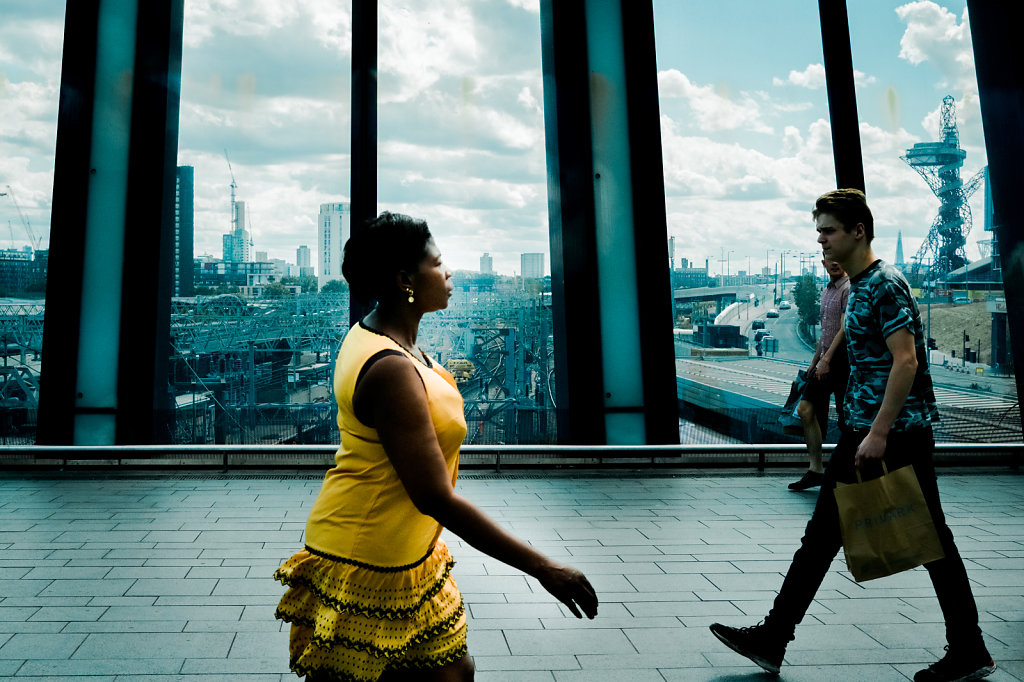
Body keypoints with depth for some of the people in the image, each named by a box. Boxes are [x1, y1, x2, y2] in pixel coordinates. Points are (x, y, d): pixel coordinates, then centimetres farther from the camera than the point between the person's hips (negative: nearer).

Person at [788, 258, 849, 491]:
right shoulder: (826, 291, 18)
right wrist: (814, 361, 23)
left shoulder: (849, 289, -10)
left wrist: (826, 360, -21)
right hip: (826, 361, 9)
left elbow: (844, 329, -17)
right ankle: (815, 469, 9)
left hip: (842, 360, -9)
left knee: (847, 419, -3)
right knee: (805, 409, 4)